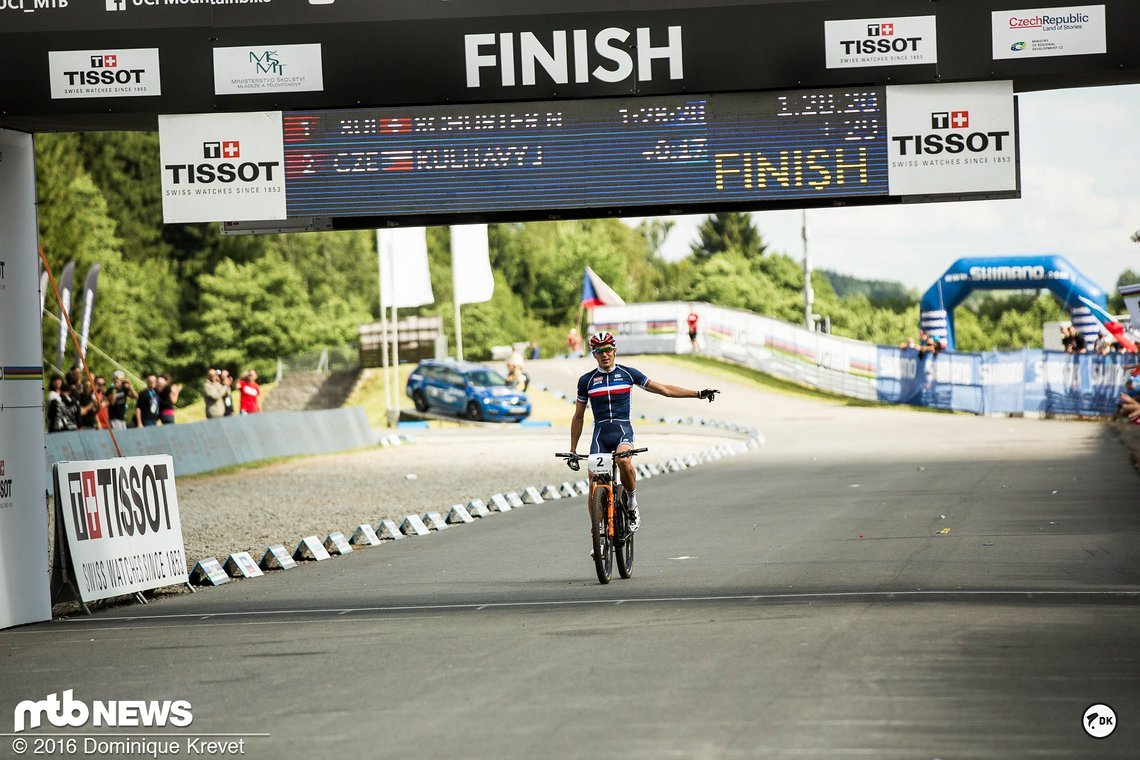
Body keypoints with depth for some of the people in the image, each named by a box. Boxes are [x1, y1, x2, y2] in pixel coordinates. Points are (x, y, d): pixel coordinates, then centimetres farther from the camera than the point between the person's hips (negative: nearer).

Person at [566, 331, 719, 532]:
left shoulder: (627, 373, 6)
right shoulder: (586, 380, 6)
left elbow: (663, 389, 10)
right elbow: (578, 417, 14)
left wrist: (699, 394, 6)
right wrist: (573, 451, 12)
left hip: (623, 430, -1)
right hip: (600, 433, 1)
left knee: (624, 461, -34)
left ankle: (632, 505, -11)